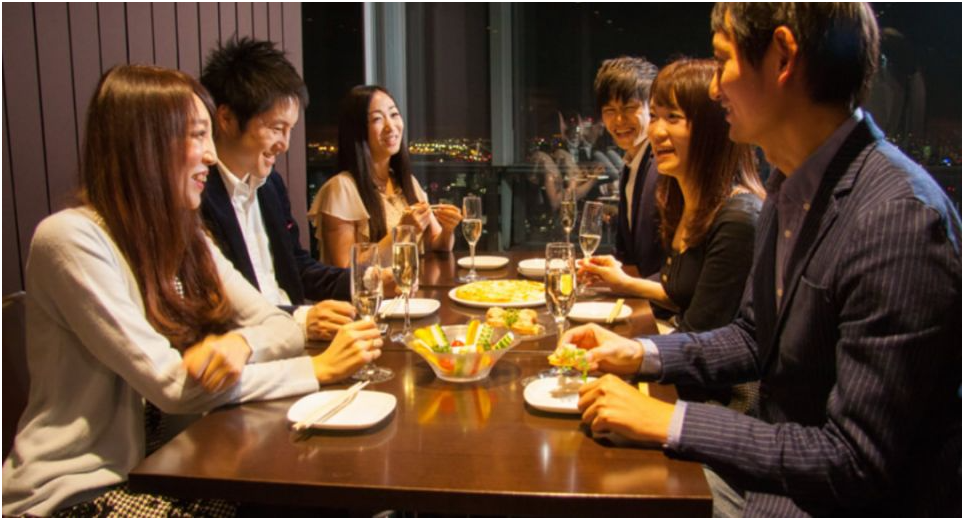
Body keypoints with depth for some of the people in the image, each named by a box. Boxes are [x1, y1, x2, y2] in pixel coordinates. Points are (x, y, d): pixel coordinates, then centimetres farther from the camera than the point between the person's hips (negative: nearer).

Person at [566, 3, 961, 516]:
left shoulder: (900, 219, -27)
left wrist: (669, 422, -22)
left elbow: (857, 461, -25)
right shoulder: (791, 186, 1)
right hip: (773, 475, 7)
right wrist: (641, 353, -1)